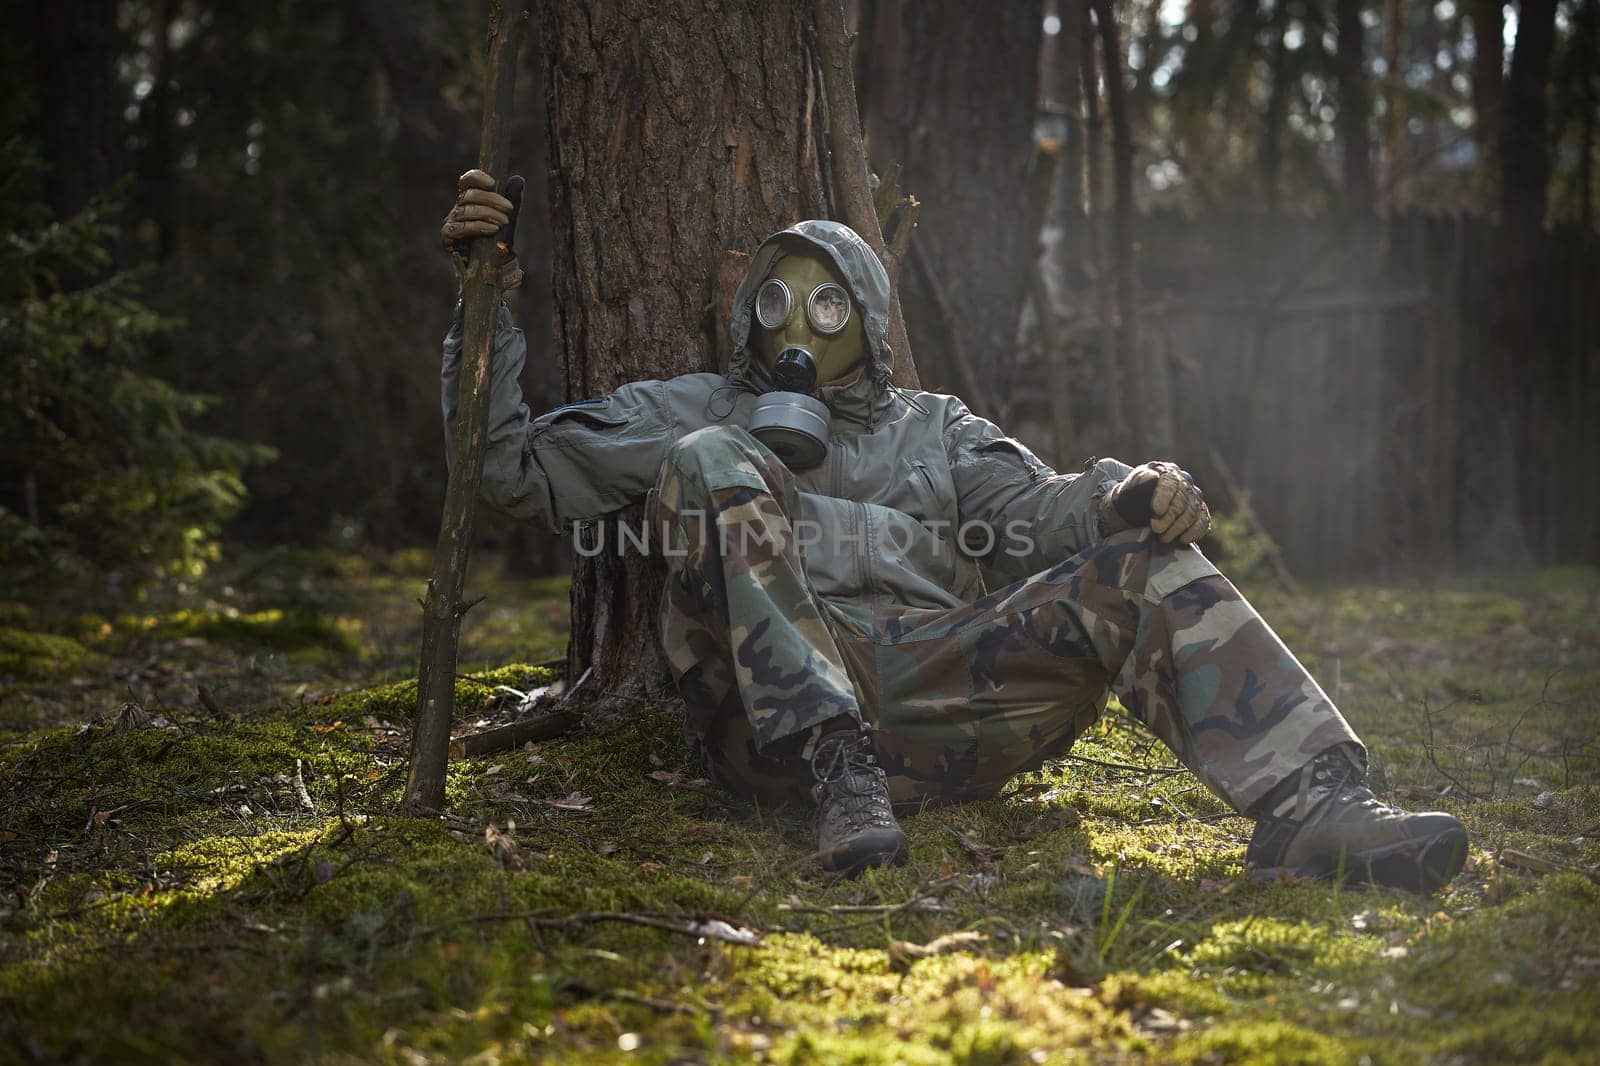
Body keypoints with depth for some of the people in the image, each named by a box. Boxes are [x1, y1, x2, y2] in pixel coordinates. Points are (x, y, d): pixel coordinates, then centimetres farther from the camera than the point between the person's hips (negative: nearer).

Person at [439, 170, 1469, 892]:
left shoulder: (933, 428, 31)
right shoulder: (700, 411, 27)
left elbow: (1035, 511, 12)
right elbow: (514, 463, 19)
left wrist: (1125, 492, -11)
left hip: (934, 674, 2)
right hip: (770, 702, -2)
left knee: (1143, 569, -15)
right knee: (709, 463, -24)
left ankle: (1311, 805, -32)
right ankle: (836, 770, -37)